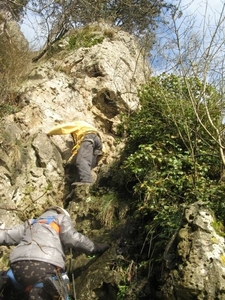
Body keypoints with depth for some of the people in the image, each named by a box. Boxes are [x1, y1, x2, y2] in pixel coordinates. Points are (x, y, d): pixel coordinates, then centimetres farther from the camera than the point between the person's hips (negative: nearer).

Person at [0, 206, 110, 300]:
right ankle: (42, 291, -27)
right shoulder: (62, 218, 22)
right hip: (46, 264, -5)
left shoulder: (30, 223, 34)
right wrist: (94, 248, 14)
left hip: (19, 264, 5)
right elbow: (72, 238, 6)